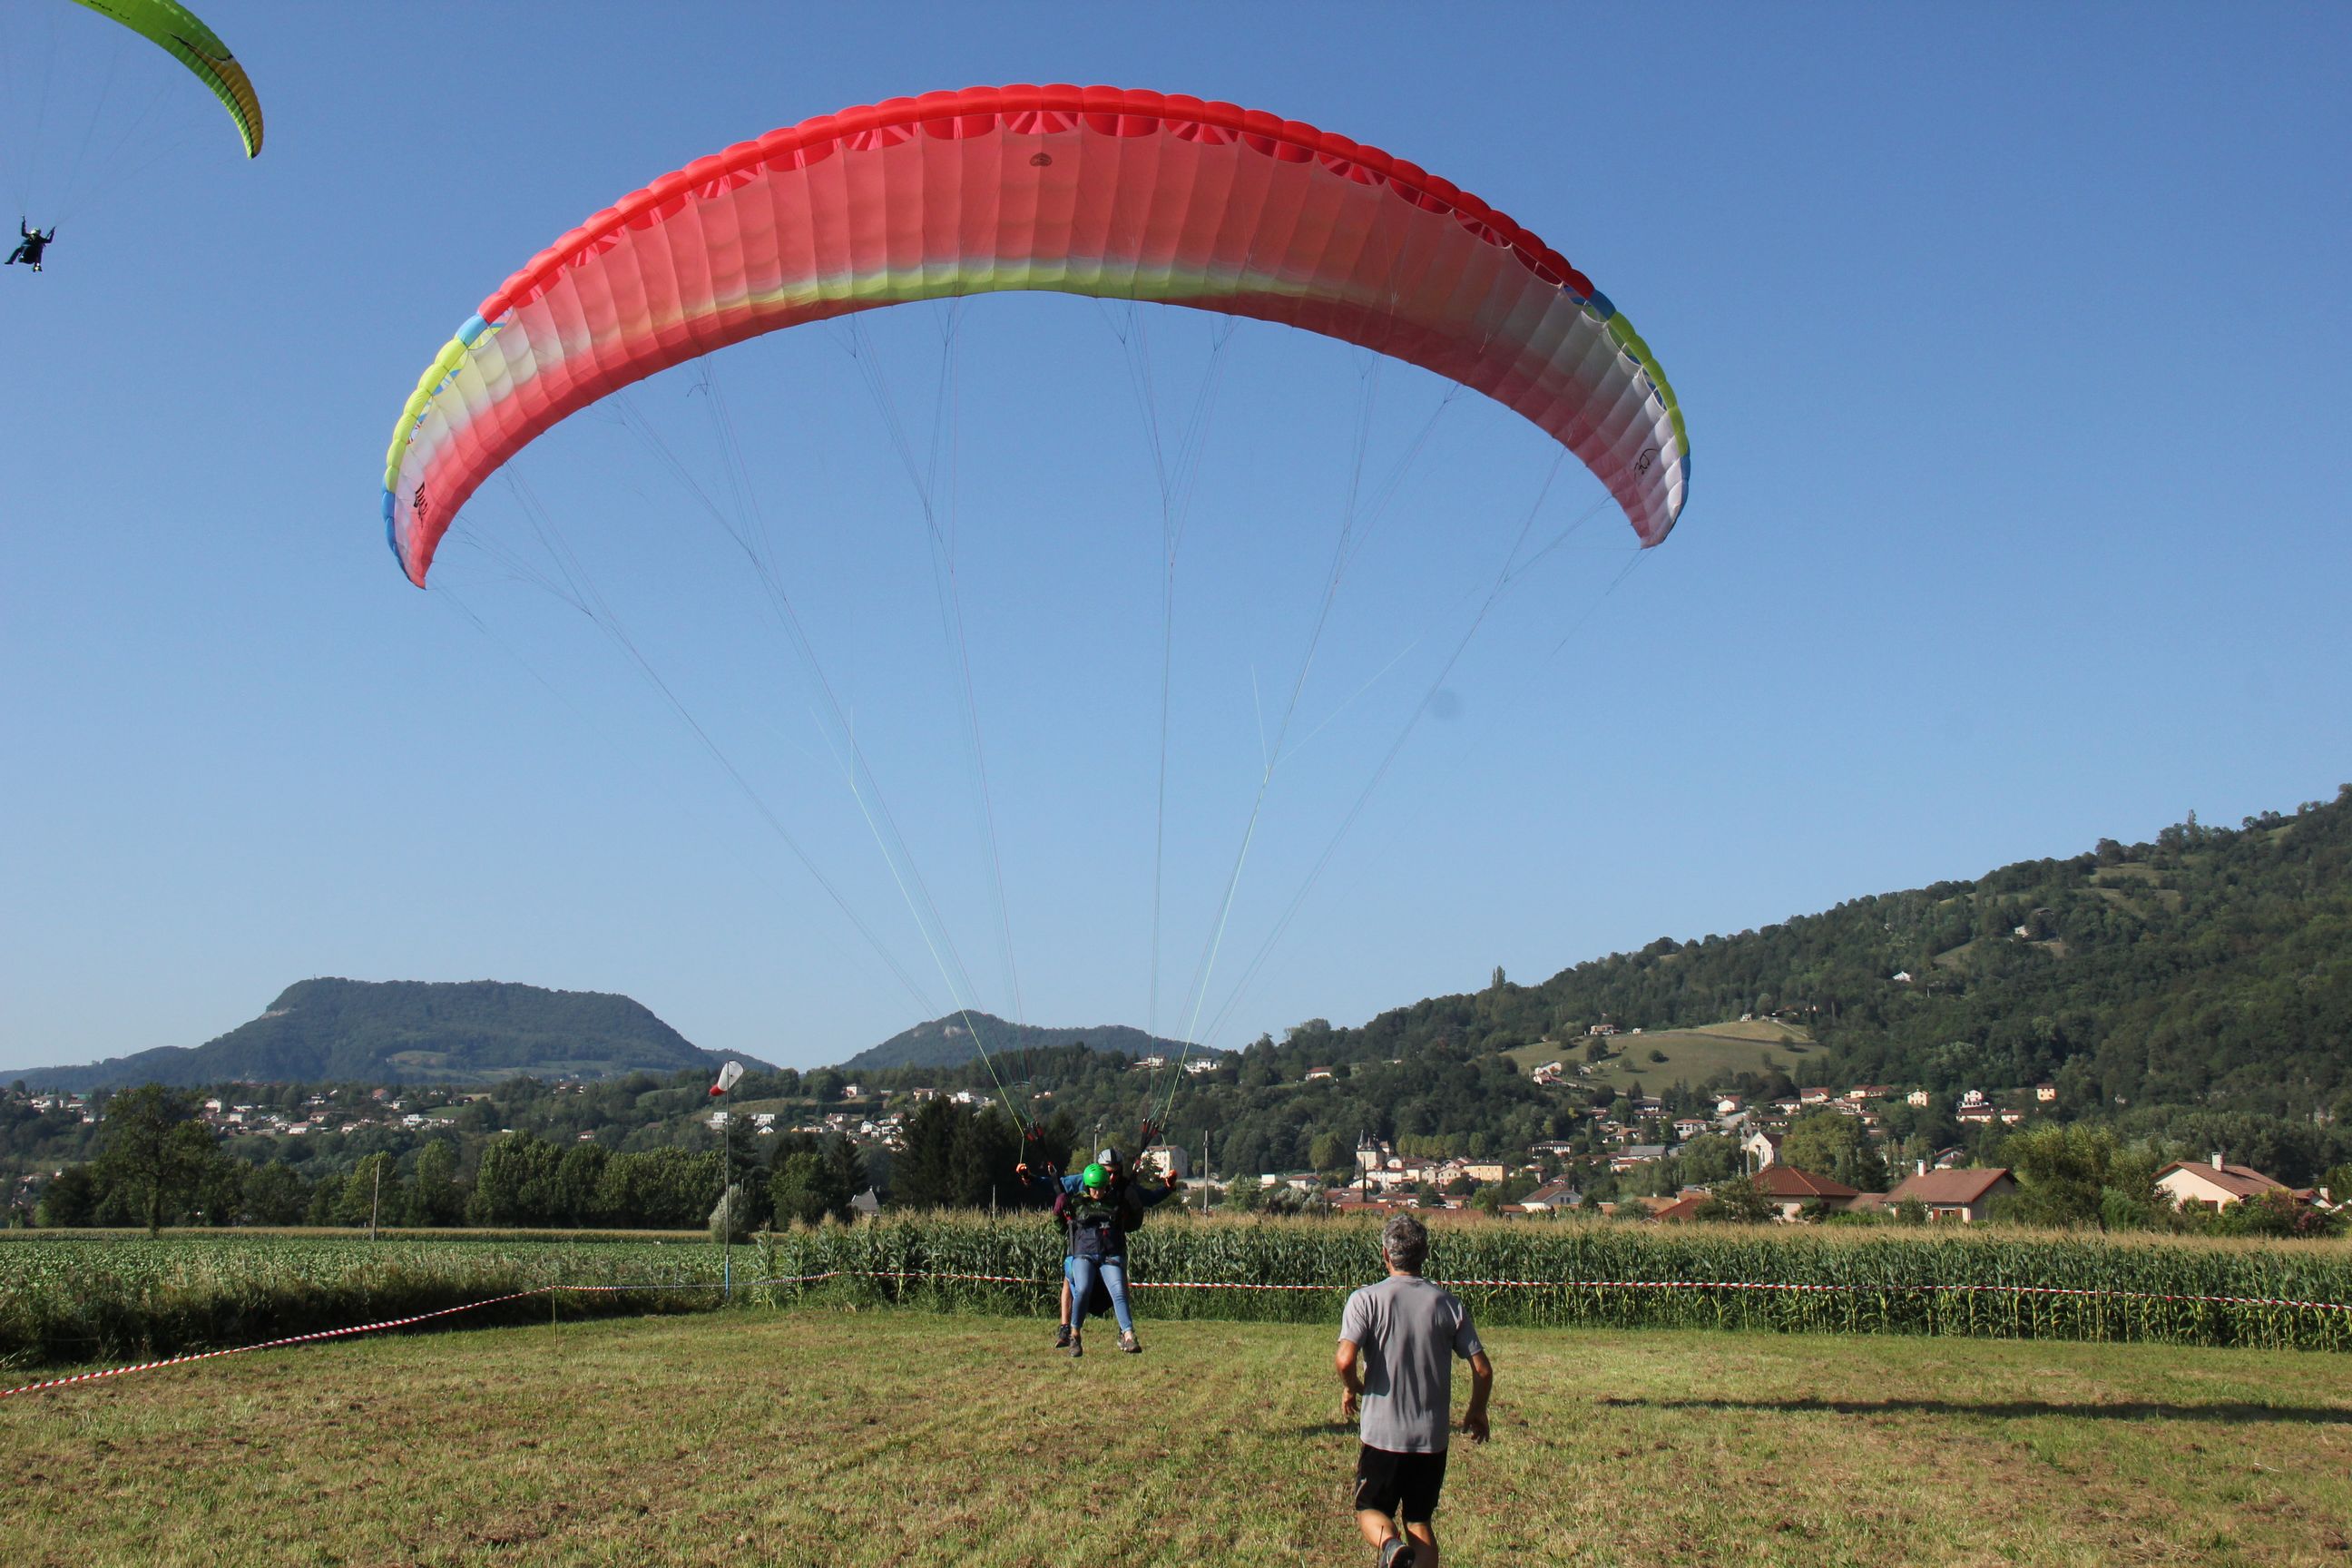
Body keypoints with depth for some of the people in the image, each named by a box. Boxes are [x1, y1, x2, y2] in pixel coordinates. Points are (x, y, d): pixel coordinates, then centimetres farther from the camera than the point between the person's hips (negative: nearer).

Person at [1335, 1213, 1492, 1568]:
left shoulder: (1365, 1299, -8)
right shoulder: (1448, 1303, 0)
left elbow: (1345, 1360, -20)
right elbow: (1483, 1370, -1)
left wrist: (1351, 1389, 2)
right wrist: (1477, 1411, 18)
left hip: (1382, 1434, -3)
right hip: (1432, 1437, 3)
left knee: (1370, 1511, 13)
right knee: (1420, 1521, 16)